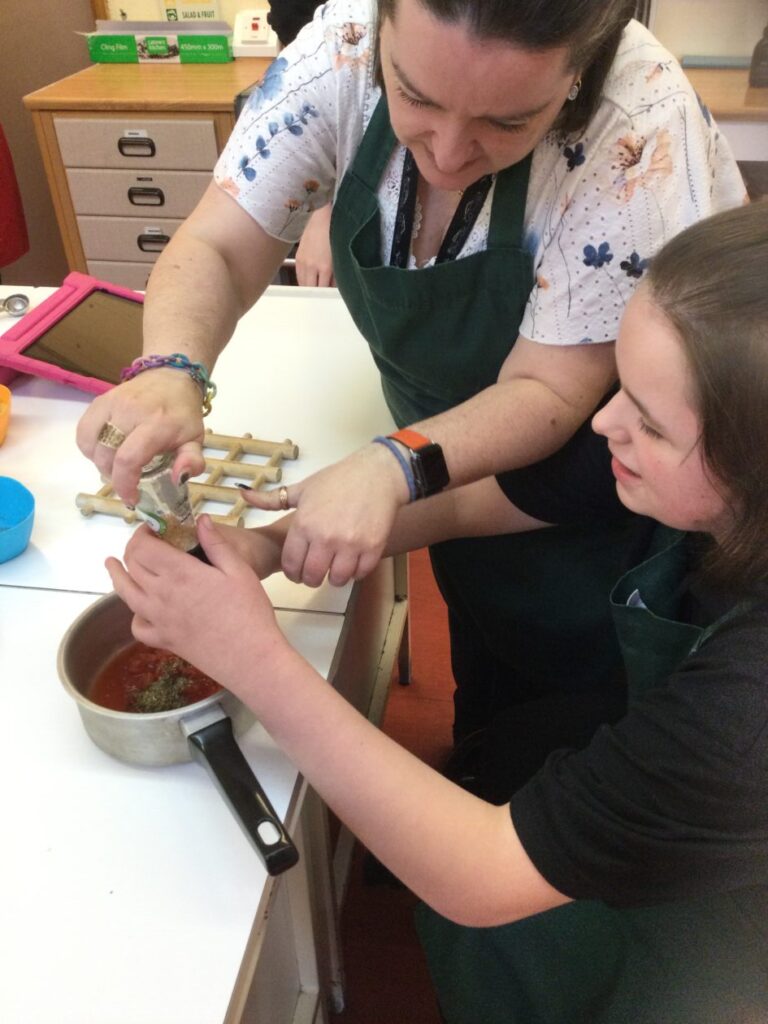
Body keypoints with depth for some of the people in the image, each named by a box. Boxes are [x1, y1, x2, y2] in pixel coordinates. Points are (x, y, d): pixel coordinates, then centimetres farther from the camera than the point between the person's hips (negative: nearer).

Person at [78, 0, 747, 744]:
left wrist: (394, 467, -44)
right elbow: (218, 248, -19)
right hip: (465, 468, 4)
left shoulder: (635, 132, -32)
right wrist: (170, 371, -39)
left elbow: (548, 390, -27)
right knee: (482, 707, 25)